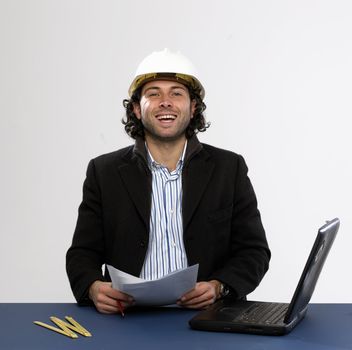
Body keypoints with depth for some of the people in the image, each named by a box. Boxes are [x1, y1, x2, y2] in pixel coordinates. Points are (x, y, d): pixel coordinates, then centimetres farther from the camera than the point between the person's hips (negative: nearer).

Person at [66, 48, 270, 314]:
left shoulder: (229, 168, 8)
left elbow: (254, 251, 7)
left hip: (205, 315, 2)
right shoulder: (104, 172, 8)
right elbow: (82, 253, 8)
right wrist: (95, 288, -15)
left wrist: (218, 287, -13)